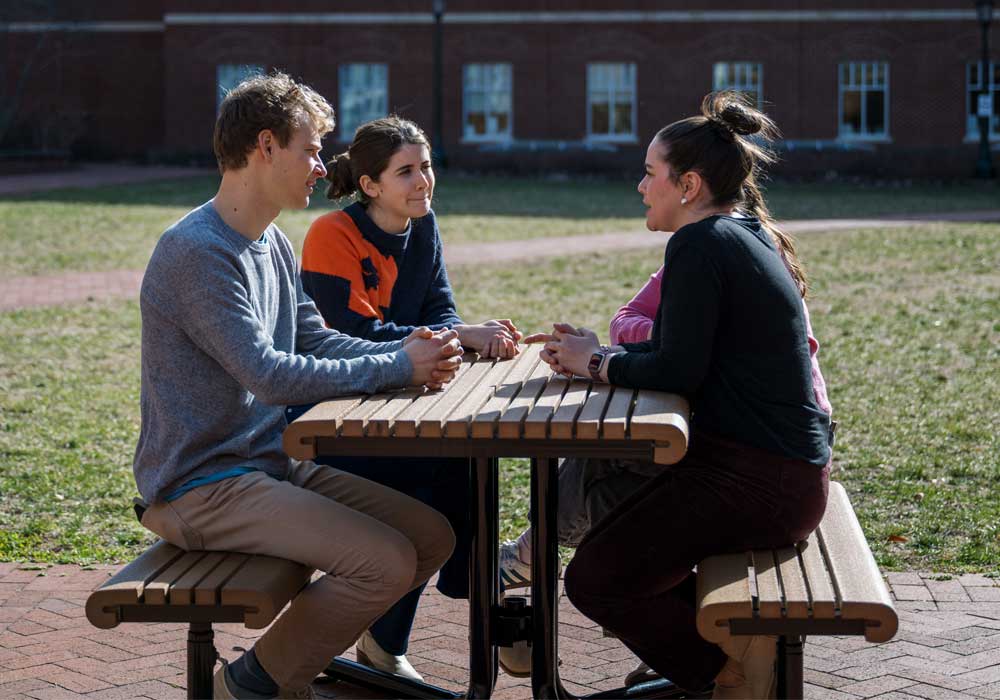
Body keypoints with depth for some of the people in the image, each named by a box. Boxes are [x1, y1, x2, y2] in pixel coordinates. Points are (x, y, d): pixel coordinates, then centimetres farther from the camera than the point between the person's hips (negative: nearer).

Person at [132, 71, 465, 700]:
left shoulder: (274, 245, 12)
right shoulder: (196, 251, -19)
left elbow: (318, 341, 13)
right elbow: (270, 376, -24)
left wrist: (405, 354, -5)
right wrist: (398, 368, -18)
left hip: (274, 463, 10)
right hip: (200, 487, -9)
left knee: (433, 536, 3)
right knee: (387, 560, -21)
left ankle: (309, 645, 17)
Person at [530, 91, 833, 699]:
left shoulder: (701, 243, -16)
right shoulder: (750, 236, 14)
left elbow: (677, 371, -19)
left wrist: (598, 363, -3)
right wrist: (596, 351, 11)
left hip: (756, 481, -10)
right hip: (792, 471, 10)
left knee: (593, 580, -7)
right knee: (609, 527, 22)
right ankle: (739, 640, 14)